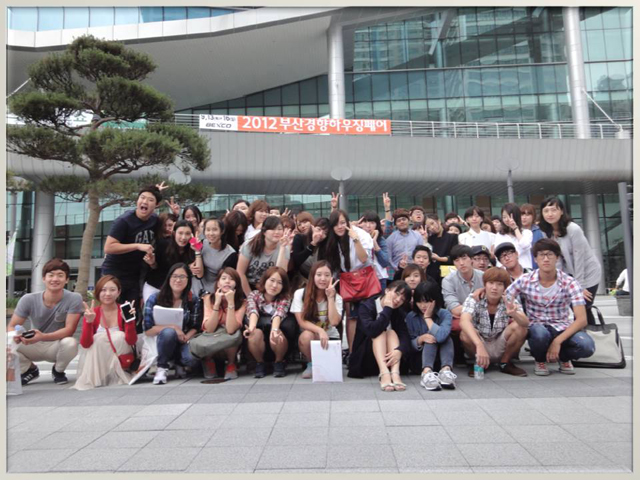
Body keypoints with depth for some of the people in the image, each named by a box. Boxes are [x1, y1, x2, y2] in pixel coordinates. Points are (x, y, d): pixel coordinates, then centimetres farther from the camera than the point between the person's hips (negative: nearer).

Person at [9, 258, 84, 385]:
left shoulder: (74, 299, -20)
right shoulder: (28, 299, -14)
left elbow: (69, 330, -22)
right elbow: (11, 326, -10)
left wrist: (42, 336, -38)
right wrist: (15, 335, -34)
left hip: (57, 346, -2)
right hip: (34, 346, 2)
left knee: (70, 343, -35)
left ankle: (58, 371, 2)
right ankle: (30, 370, 9)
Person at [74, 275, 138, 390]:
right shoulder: (92, 313, -8)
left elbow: (131, 341, -22)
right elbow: (85, 344, -20)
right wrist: (89, 322, -34)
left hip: (121, 360, -1)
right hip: (97, 361, 1)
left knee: (119, 336, -27)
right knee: (99, 338, -26)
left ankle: (116, 377, -17)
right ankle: (90, 379, -15)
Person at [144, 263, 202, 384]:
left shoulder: (193, 301, -2)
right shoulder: (154, 298, -8)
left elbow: (196, 328, -1)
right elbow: (148, 330, -11)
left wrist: (186, 337, -23)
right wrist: (173, 327, -24)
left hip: (183, 343, 1)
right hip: (162, 343, -1)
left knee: (193, 359, -32)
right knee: (169, 332, -36)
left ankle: (179, 363, 7)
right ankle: (162, 367, -10)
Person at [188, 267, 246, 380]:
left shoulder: (242, 302, -13)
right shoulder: (209, 298, -8)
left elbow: (231, 329, -27)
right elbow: (209, 329, -19)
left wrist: (231, 302, -29)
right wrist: (217, 303, -24)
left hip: (230, 345, -1)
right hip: (211, 340, 1)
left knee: (234, 335, -36)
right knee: (195, 345, -34)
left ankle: (231, 364, -5)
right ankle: (208, 361, 2)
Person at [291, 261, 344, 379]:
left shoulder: (337, 298, -7)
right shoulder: (300, 294, -10)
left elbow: (334, 322, -23)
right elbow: (302, 322, -16)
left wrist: (330, 297, -23)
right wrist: (320, 330, -31)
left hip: (329, 337, 1)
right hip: (310, 335, -1)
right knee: (307, 335, -37)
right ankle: (311, 364, -6)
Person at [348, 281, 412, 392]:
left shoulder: (399, 313, 3)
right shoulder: (366, 306, -11)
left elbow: (405, 336, -14)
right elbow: (371, 330, -31)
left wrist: (399, 350, -36)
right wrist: (387, 309, -23)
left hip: (389, 360, 4)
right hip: (363, 360, -3)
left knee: (391, 332, -19)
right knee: (380, 332, -24)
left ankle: (395, 374, -38)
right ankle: (384, 374, -44)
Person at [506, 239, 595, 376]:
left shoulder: (570, 283, -10)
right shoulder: (525, 281, -8)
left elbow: (581, 319, -16)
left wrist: (558, 341, -26)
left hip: (563, 328, 1)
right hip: (536, 327, -1)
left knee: (587, 346, -31)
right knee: (540, 332, -38)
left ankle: (564, 358, 7)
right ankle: (540, 360, -1)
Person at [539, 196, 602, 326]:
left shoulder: (573, 229, -23)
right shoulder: (548, 233, -4)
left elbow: (579, 258, -21)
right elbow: (556, 259, -3)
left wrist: (580, 286, -18)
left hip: (588, 273, -6)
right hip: (571, 274, 6)